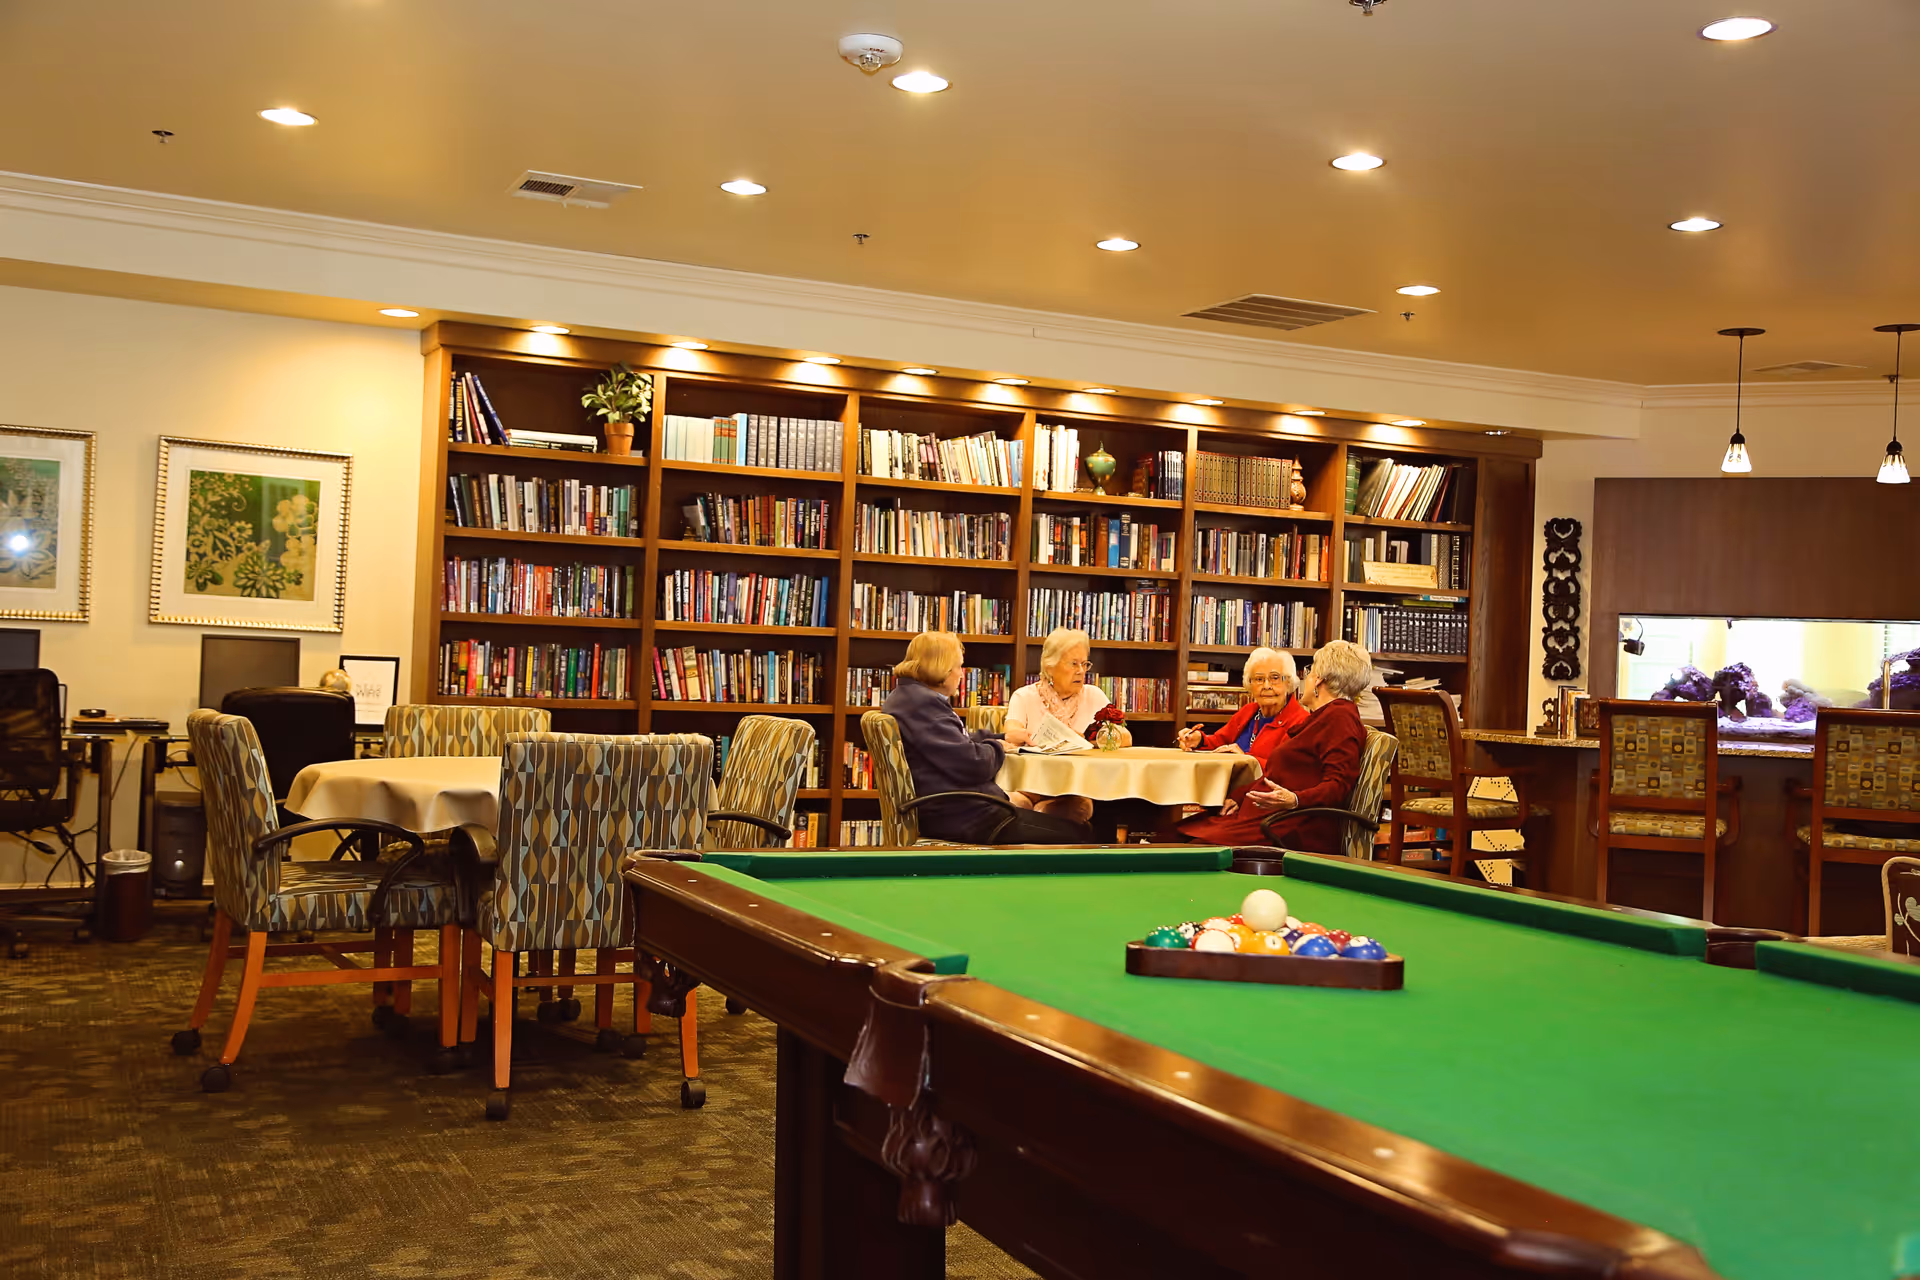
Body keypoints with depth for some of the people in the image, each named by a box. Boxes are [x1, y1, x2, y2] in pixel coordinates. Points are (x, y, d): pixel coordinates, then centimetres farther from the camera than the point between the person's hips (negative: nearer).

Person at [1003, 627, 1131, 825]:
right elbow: (1012, 736, -12)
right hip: (1027, 786, -1)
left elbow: (1126, 738, 0)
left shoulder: (1094, 696, 11)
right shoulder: (1024, 696, 6)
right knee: (1013, 804, -33)